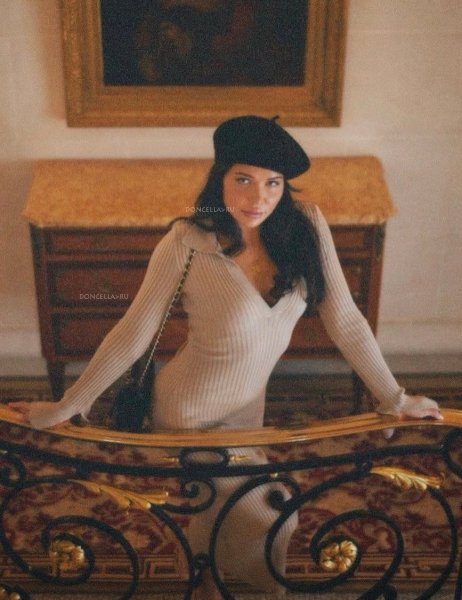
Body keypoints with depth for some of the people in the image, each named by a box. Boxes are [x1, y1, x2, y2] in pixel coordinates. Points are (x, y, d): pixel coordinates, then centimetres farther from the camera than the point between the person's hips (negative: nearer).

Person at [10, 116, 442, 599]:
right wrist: (64, 408, -13)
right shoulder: (186, 244, -28)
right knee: (274, 516, 8)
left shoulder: (306, 227, -16)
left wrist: (395, 398, -4)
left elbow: (344, 321, -9)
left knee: (223, 499, 27)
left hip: (247, 404, 5)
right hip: (191, 418, -4)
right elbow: (132, 335, -19)